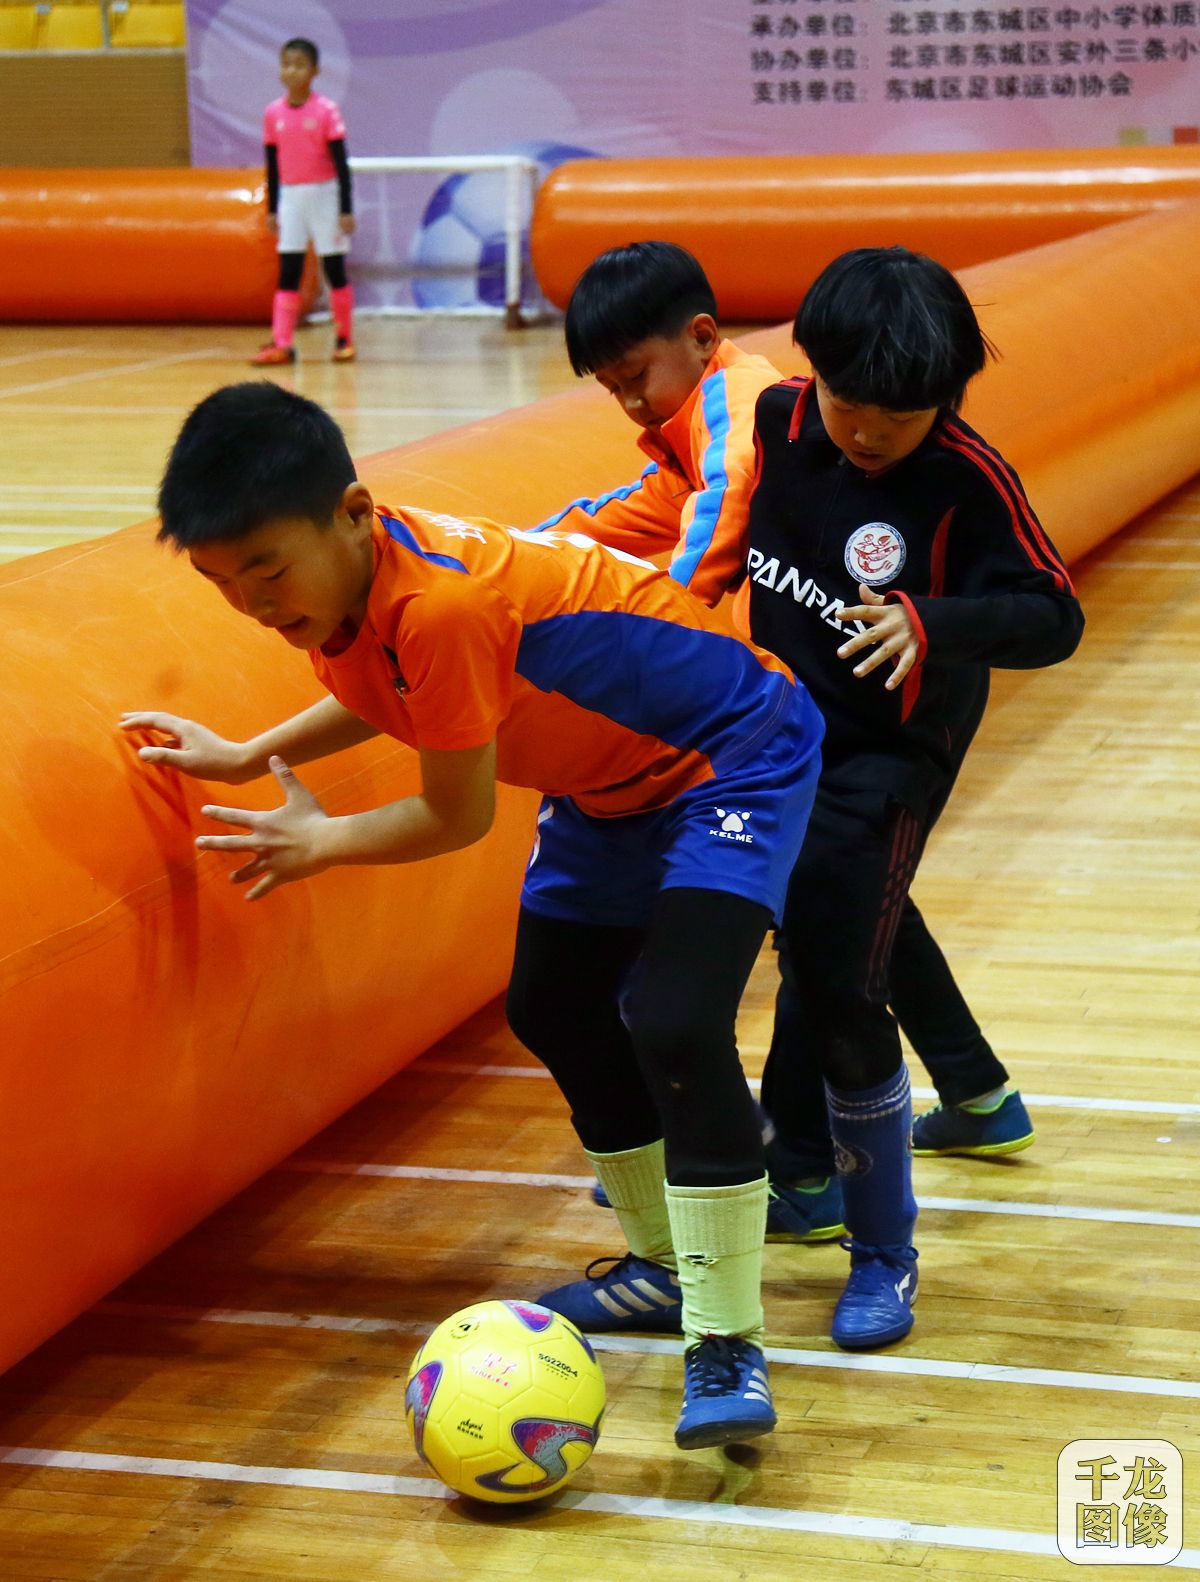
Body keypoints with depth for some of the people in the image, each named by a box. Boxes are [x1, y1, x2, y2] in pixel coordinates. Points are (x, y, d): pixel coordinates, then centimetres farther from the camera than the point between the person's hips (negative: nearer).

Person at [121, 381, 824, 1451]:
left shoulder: (440, 603, -36)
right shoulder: (332, 589, -10)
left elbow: (458, 817, -24)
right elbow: (388, 692, 13)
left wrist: (322, 842, -8)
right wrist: (253, 754, 3)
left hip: (736, 754, -10)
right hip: (611, 783, 10)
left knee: (674, 1023, -24)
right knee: (553, 1011, 15)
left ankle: (728, 1344, -13)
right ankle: (667, 1264, 34)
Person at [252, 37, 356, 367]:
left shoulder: (326, 111, -9)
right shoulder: (273, 113, 2)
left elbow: (341, 163, -8)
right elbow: (272, 164, 9)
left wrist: (346, 209, -12)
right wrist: (271, 210, 9)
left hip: (324, 194, -3)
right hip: (291, 197, 3)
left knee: (334, 268, 5)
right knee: (288, 272, -1)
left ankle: (345, 339, 16)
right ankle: (281, 343, -5)